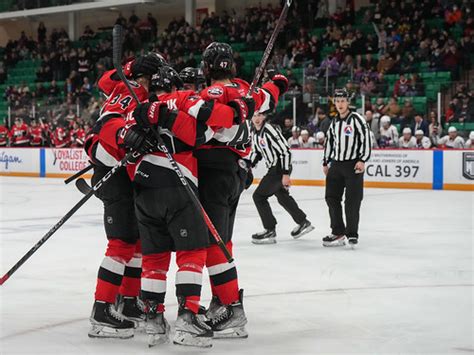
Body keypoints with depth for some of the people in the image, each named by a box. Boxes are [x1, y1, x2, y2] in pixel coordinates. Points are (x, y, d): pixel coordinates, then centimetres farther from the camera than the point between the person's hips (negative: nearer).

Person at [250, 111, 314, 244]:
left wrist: (285, 174, -24)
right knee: (282, 197, 23)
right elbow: (256, 152, 20)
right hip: (273, 168, 10)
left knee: (259, 196, -10)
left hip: (281, 168, -10)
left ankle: (270, 231, -4)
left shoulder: (270, 130, -21)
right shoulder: (255, 134, 8)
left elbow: (285, 151, -23)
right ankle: (303, 223, 38)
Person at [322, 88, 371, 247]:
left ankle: (352, 234, 2)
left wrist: (362, 160, -19)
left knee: (352, 201, -7)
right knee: (331, 197, 6)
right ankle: (338, 232, 15)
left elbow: (366, 139, -13)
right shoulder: (335, 122, 13)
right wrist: (325, 162, 19)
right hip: (336, 164, 7)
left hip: (353, 165, -7)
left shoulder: (356, 119, -8)